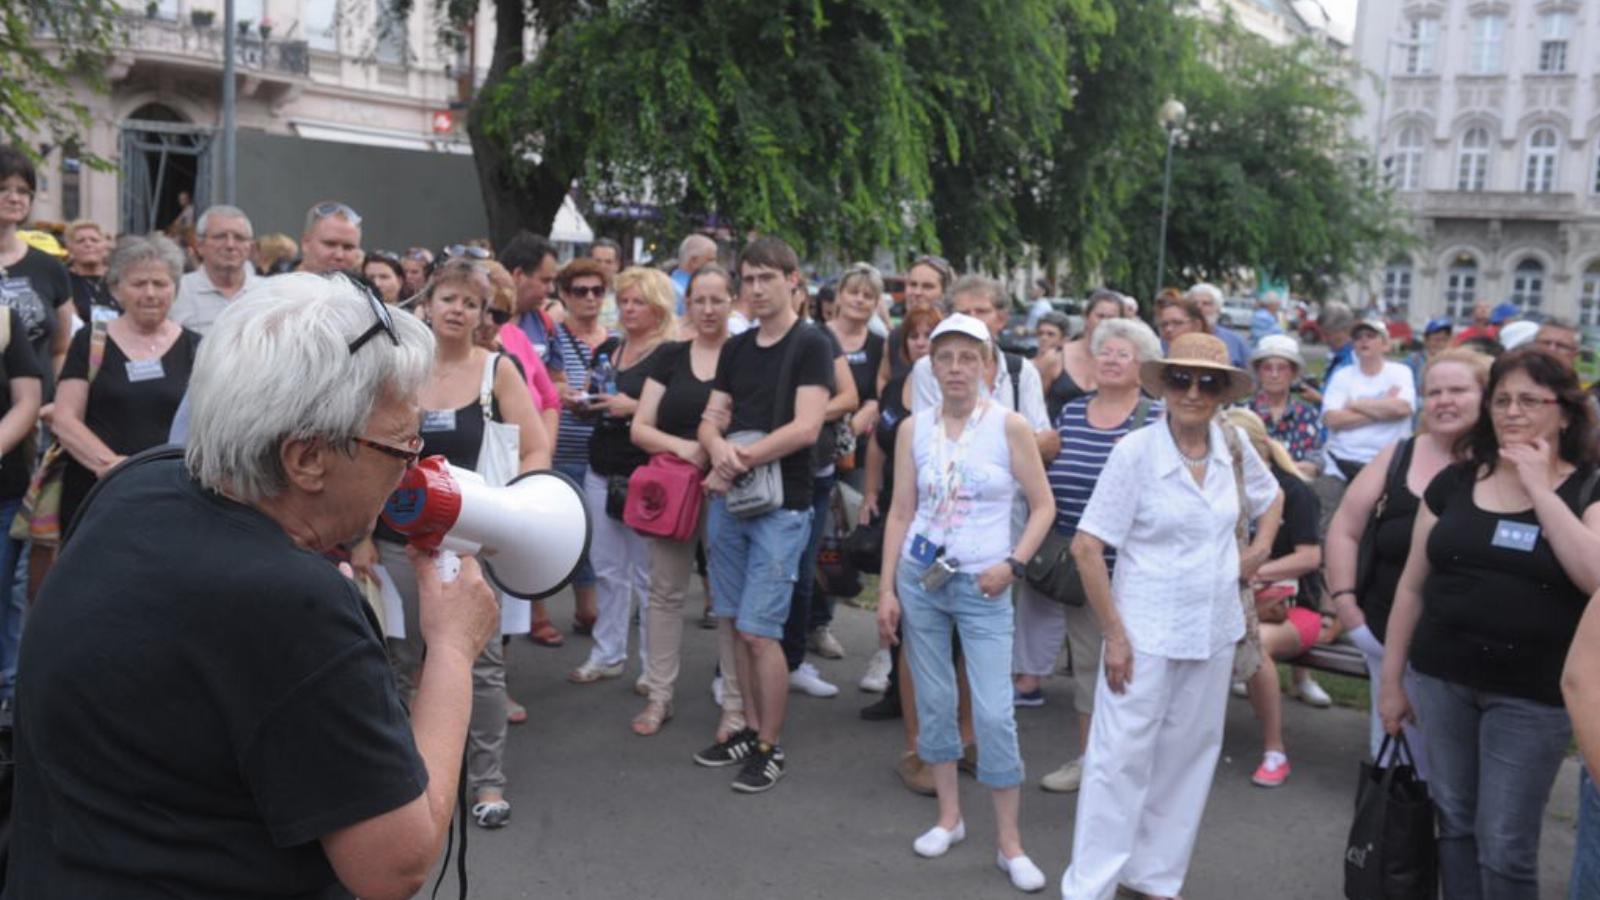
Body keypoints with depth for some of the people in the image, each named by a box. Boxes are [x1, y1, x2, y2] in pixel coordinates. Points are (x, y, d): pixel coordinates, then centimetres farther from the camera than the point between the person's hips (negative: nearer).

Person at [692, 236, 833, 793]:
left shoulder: (811, 346, -7)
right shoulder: (735, 349, 12)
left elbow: (806, 428, -17)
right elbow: (711, 421, 8)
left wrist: (741, 459, -16)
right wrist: (720, 450, -15)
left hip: (781, 507, -6)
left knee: (759, 632, -6)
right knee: (739, 625, 12)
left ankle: (770, 749, 7)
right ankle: (751, 730, 25)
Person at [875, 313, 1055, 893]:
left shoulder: (1009, 427, -6)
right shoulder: (914, 429, 2)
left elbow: (1043, 506, 0)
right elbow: (900, 512, 5)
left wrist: (1012, 564, -12)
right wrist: (887, 589, 1)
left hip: (981, 587, -3)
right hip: (919, 578, 3)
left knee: (995, 713, -6)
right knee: (933, 702, 11)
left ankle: (1009, 843, 7)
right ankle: (949, 816, 27)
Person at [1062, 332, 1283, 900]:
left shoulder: (1233, 447, 0)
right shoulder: (1136, 452, -14)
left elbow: (1271, 497, 23)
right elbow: (1087, 547, -14)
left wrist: (1260, 549, 5)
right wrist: (1114, 635, -14)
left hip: (1213, 632, 5)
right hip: (1146, 633, -5)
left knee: (1187, 758, 14)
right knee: (1121, 759, -1)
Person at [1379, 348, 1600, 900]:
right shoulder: (1454, 483, 5)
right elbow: (1413, 586, 9)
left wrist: (1540, 489, -17)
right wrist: (1392, 679, 10)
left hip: (1532, 694, -3)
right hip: (1441, 679, 3)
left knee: (1505, 845, 2)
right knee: (1453, 825, 13)